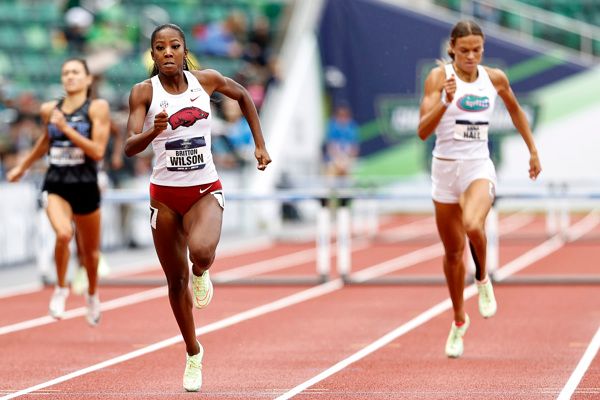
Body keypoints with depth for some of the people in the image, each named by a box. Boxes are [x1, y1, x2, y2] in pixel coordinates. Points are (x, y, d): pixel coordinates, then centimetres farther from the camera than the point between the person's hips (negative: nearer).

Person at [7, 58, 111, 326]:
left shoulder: (97, 108, -7)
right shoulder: (49, 110, 4)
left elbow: (97, 151, -15)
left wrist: (66, 128, -20)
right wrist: (23, 166, 34)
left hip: (85, 186, -1)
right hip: (55, 184, 1)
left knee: (90, 249, 15)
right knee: (63, 234, -27)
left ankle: (92, 294, 45)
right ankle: (61, 288, -2)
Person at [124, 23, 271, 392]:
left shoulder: (206, 80, -2)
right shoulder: (144, 92, -7)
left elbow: (244, 96, 18)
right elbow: (130, 147, -16)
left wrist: (260, 144, 15)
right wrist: (153, 131, -36)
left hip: (206, 190, 0)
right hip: (166, 194, 0)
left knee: (201, 252, -30)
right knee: (176, 281, 8)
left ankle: (201, 274, 9)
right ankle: (193, 354, 29)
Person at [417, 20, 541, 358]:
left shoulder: (495, 78, 1)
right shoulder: (439, 76, -8)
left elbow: (515, 109, 22)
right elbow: (423, 131, -15)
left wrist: (533, 151, 24)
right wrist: (445, 102, -30)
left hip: (479, 167, 0)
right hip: (445, 168, 0)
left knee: (473, 225, -32)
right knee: (453, 251, 11)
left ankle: (483, 279, -2)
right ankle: (459, 320, 32)